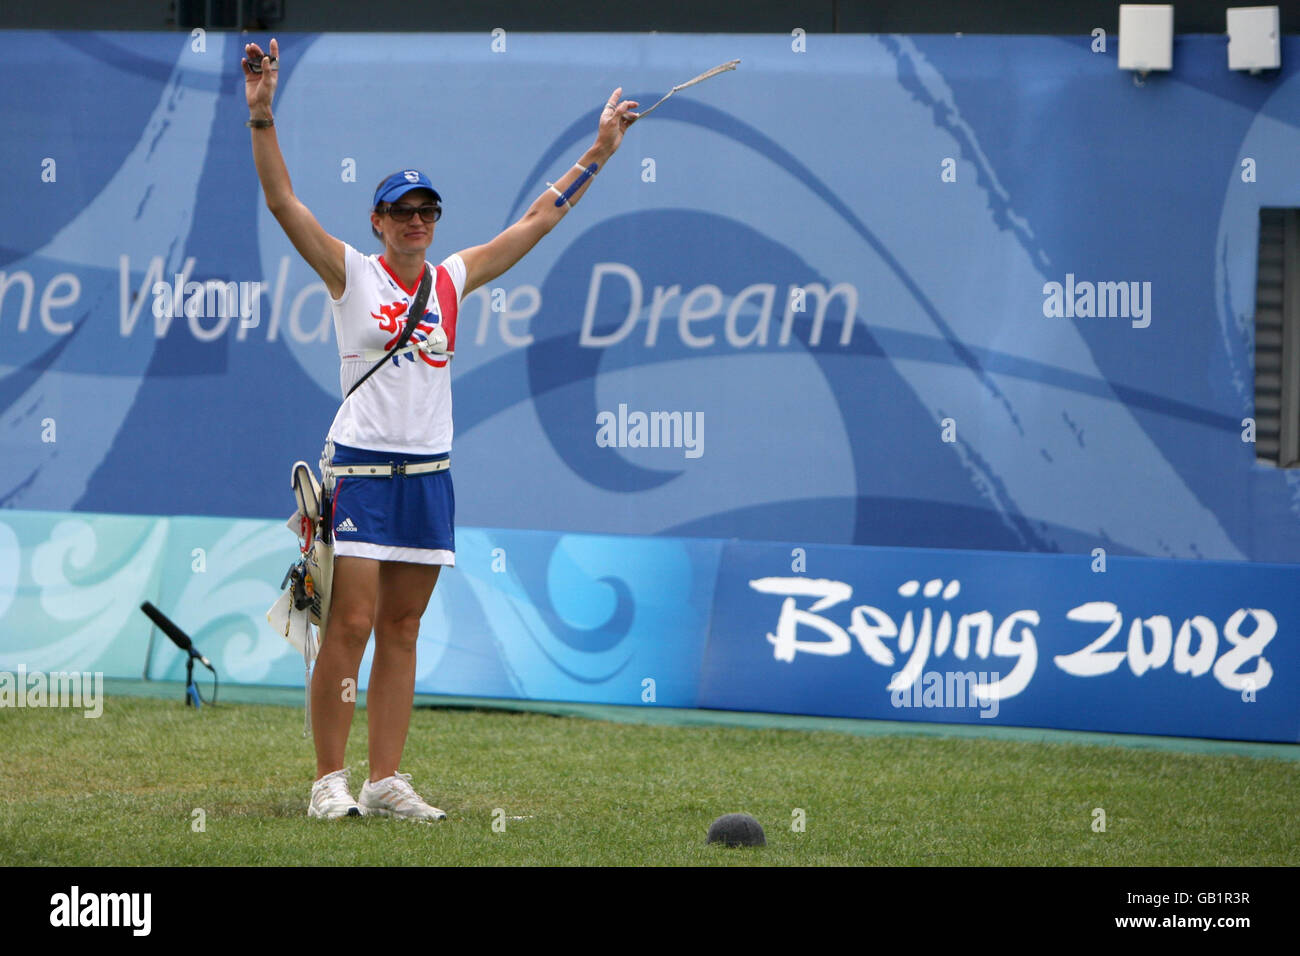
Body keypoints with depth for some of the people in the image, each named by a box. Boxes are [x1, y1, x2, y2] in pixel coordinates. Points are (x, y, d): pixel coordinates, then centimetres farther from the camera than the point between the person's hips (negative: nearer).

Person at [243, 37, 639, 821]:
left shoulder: (452, 280, 11)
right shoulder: (351, 274, 0)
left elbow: (541, 218, 17)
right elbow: (283, 201, -10)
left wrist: (600, 152, 17)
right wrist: (262, 117, -20)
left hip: (429, 474, 5)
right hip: (363, 468, -5)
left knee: (402, 629, 6)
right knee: (352, 623, -10)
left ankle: (386, 781, 7)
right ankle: (330, 780, -7)